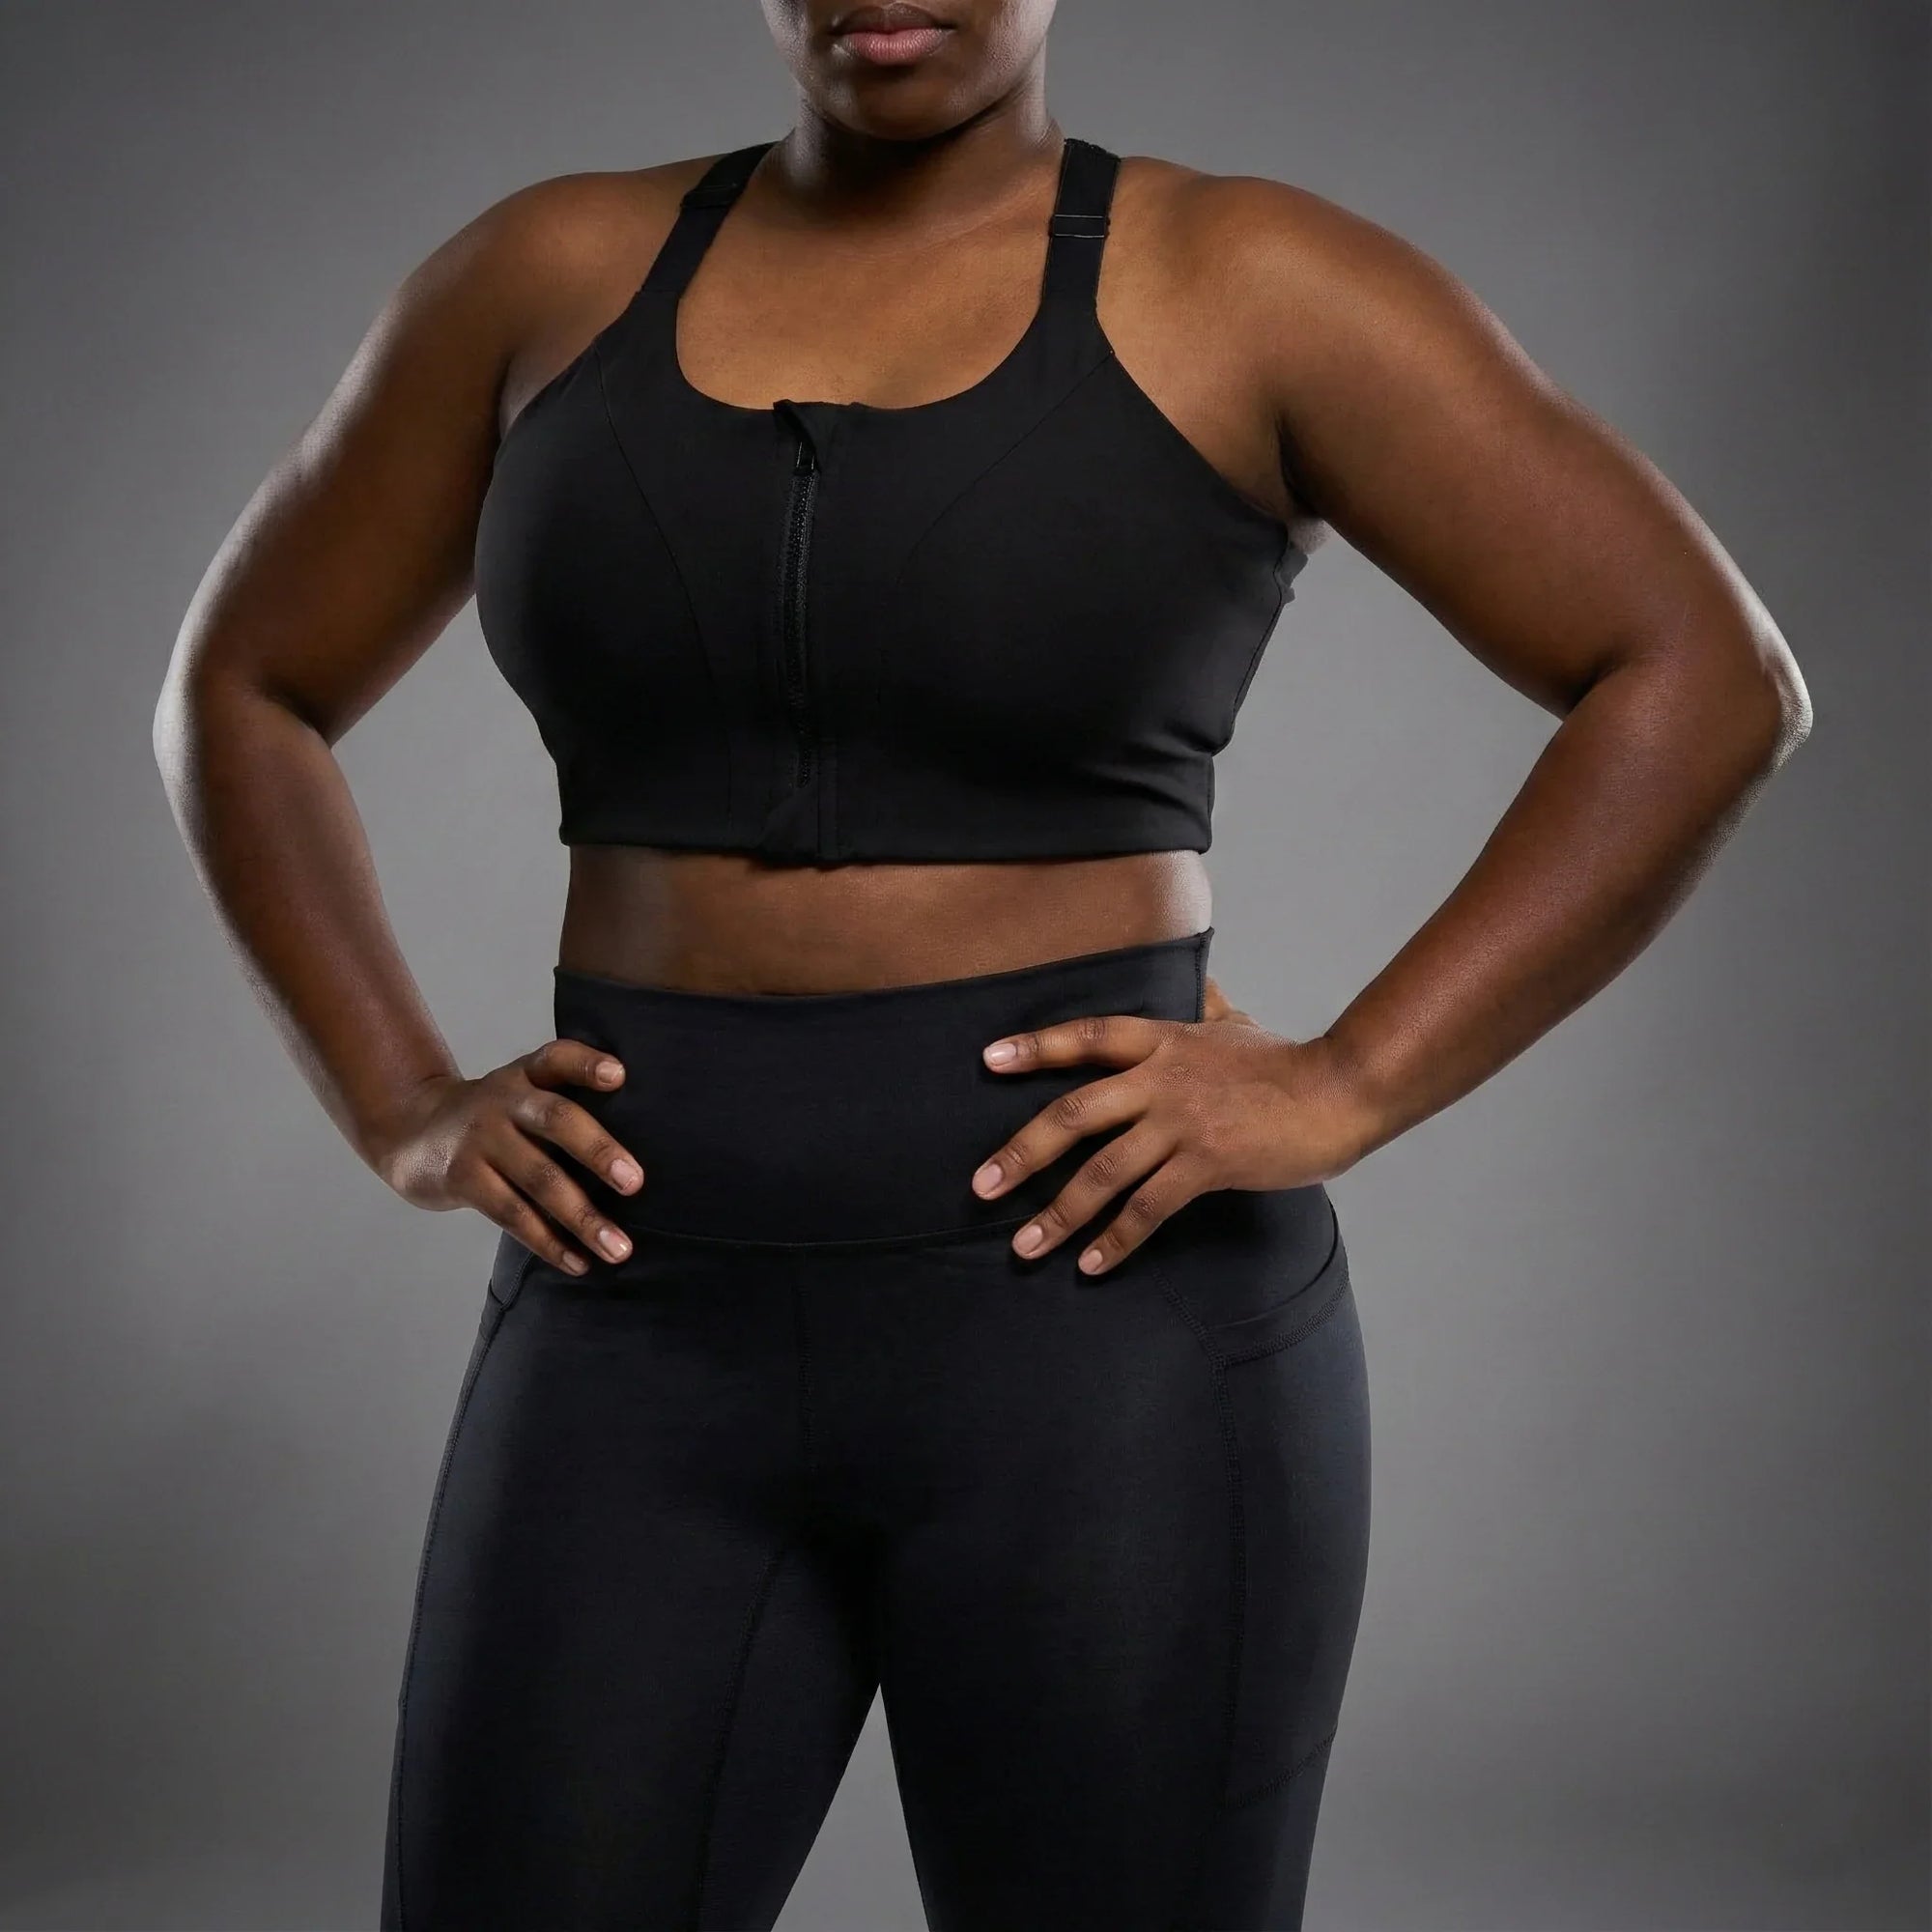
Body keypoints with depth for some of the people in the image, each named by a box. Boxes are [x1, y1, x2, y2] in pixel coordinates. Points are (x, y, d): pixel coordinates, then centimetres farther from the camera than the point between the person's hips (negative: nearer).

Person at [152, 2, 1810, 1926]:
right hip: (660, 1352, 3)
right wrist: (406, 1107, 2)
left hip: (1102, 1340, -3)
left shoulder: (1243, 286, -2)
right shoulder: (557, 273, 8)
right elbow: (243, 689, 16)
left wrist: (1346, 1089, -13)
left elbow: (1705, 677, -5)